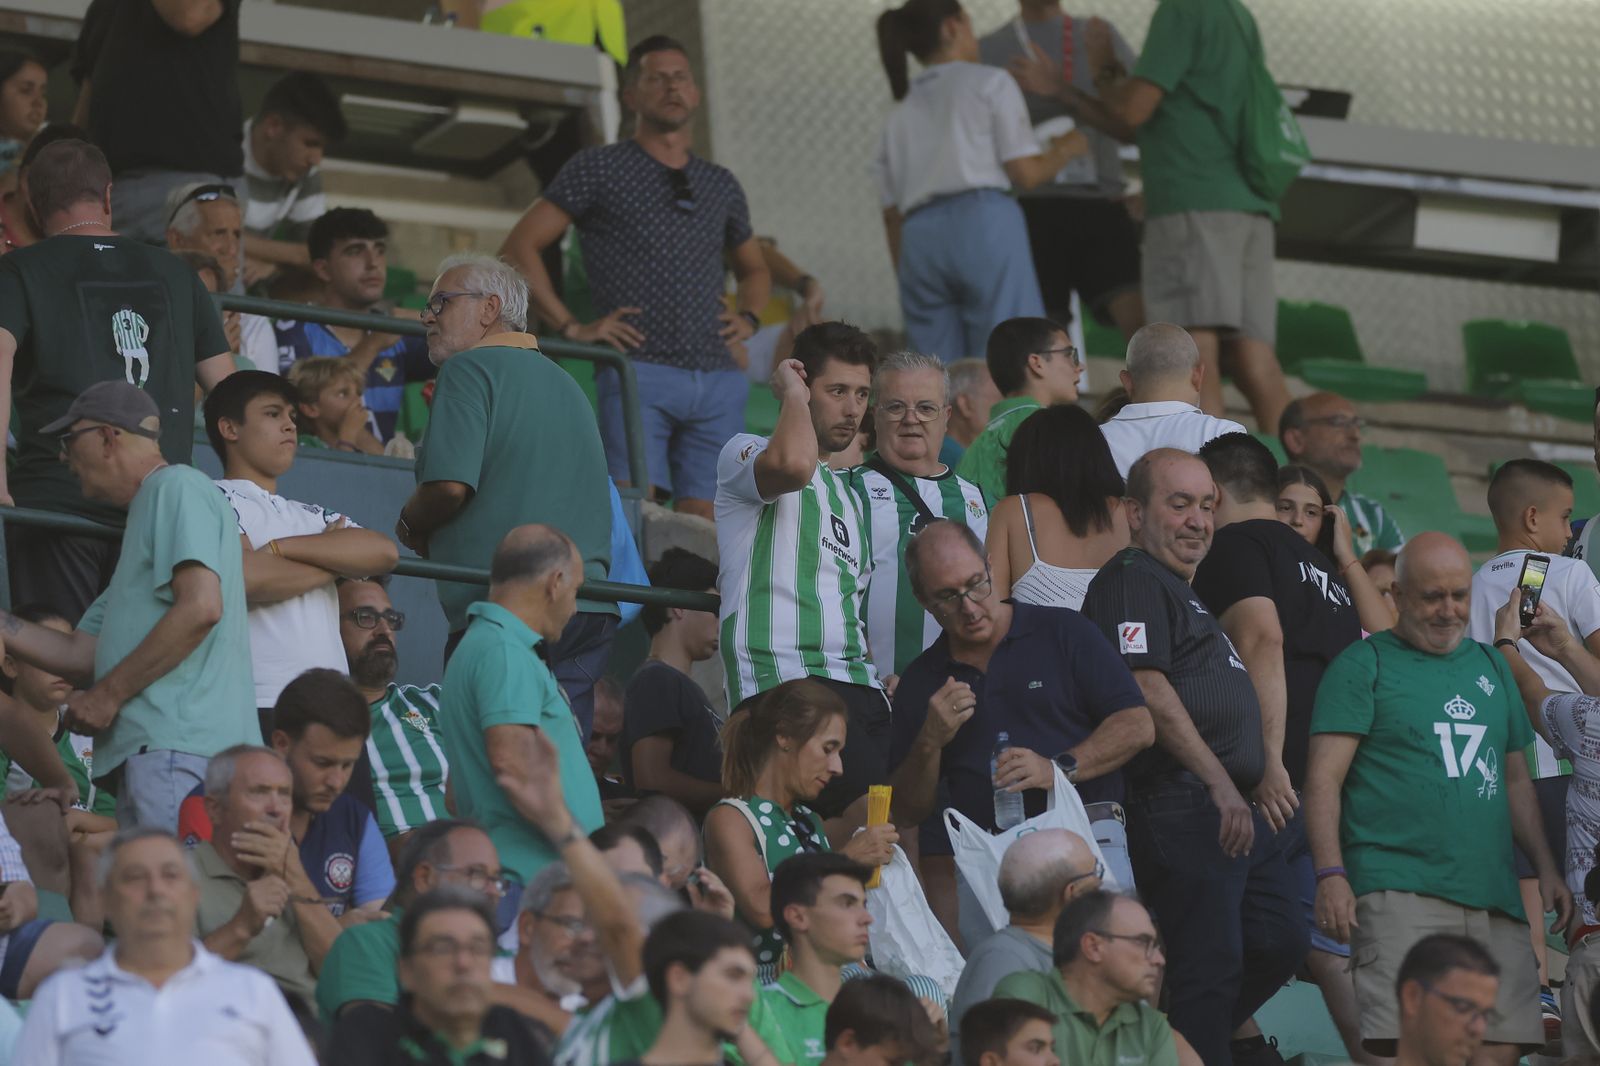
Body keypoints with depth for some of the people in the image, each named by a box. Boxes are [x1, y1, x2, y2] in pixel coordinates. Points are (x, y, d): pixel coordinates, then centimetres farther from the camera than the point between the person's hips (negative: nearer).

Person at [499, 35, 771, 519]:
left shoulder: (721, 184, 21)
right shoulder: (600, 167, 7)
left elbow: (755, 268, 37)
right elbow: (519, 247, 3)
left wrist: (748, 317, 15)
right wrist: (570, 327, -5)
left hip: (718, 380, 5)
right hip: (638, 373, -5)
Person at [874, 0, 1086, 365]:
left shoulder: (899, 115, 25)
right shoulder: (990, 83, 10)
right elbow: (1025, 172, 2)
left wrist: (907, 280, 22)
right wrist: (1065, 150, 20)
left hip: (919, 239, 5)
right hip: (985, 225, -5)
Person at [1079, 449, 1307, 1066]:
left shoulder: (1181, 591, 26)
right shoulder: (1131, 582, -7)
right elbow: (1149, 692, -18)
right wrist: (1219, 783, -20)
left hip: (1238, 810, 11)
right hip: (1184, 806, -11)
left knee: (1280, 942, 12)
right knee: (1209, 963, -11)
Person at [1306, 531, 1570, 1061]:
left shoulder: (1490, 666, 22)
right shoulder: (1363, 665, 4)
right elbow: (1323, 779, -4)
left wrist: (1546, 868, 17)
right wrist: (1331, 874, -16)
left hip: (1493, 897, 6)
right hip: (1400, 892, -6)